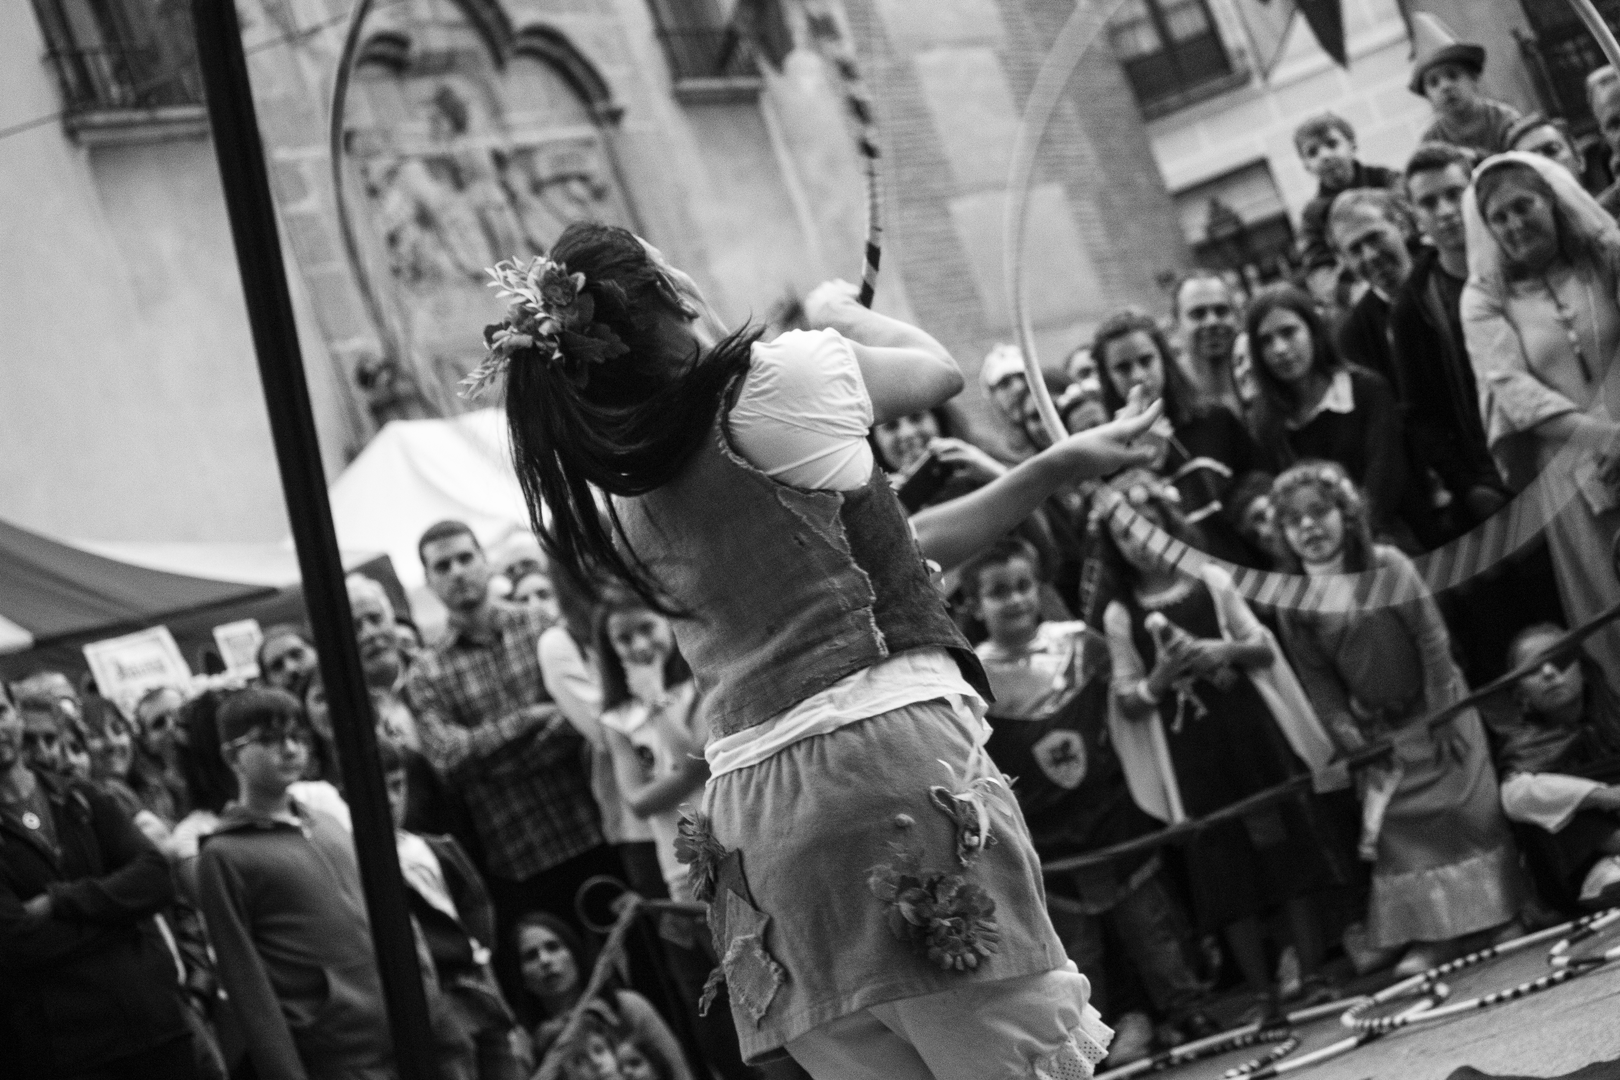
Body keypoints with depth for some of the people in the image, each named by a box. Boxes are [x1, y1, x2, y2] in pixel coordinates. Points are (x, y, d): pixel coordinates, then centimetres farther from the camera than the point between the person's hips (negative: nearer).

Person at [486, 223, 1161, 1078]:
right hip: (891, 755, -7)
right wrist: (838, 309, 33)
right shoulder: (775, 381, -7)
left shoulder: (629, 505, 15)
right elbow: (936, 369, 13)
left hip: (749, 829, 7)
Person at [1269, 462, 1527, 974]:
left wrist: (1442, 716, -16)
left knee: (1465, 806, 1)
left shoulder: (1387, 566, -15)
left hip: (1435, 709, -2)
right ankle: (1433, 935, 4)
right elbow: (1318, 681, -4)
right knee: (1396, 823, 0)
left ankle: (1500, 912, 14)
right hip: (1378, 729, 2)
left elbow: (1432, 639, -14)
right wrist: (1347, 735, -13)